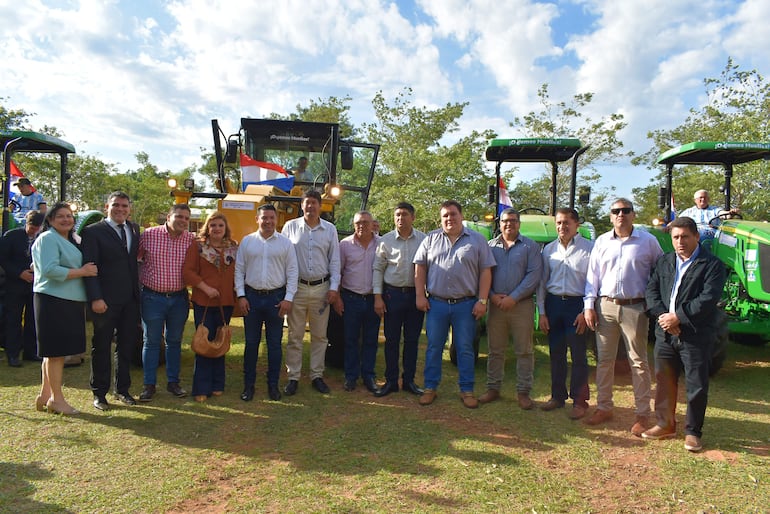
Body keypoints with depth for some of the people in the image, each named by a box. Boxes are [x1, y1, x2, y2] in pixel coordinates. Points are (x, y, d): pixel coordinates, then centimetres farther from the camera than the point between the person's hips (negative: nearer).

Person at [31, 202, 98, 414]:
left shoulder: (72, 240, 19)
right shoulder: (47, 239, -9)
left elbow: (81, 265, 25)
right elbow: (50, 270, -20)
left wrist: (87, 269, 5)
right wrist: (82, 272, -17)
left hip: (71, 301, 9)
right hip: (53, 301, -9)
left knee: (53, 351, 15)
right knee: (56, 351, -2)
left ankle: (45, 395, 25)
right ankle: (57, 398, 7)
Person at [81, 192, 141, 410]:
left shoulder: (134, 229, 11)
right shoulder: (93, 232, -5)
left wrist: (138, 291, 5)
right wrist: (95, 298, -17)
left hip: (130, 299, 5)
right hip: (106, 300, -5)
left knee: (127, 346, 12)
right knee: (102, 347, 8)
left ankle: (122, 389, 27)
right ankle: (99, 393, 21)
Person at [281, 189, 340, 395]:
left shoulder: (330, 229, 6)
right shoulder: (290, 226, 2)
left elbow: (334, 260, 7)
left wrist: (334, 287, -1)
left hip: (321, 288, 1)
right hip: (297, 287, -1)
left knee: (319, 335, 9)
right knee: (295, 335, 3)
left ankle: (317, 375, 20)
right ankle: (293, 377, 14)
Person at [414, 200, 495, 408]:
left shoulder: (477, 240, 4)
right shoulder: (431, 239, 8)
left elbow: (486, 272, 1)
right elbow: (420, 267, 7)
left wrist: (482, 300, -6)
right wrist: (420, 296, -1)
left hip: (466, 304, -1)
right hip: (436, 303, 1)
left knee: (465, 349, 7)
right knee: (433, 347, 8)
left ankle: (467, 390, 19)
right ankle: (430, 387, 20)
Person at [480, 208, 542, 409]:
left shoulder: (530, 246, 3)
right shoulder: (490, 246, 11)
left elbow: (534, 275, -7)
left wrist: (513, 298, -14)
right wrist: (492, 295, -10)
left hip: (522, 304, -2)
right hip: (496, 304, 2)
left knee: (524, 351, 4)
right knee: (495, 350, 9)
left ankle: (523, 392, 14)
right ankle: (493, 388, 20)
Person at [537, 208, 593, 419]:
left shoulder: (589, 248, -3)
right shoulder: (549, 249, 9)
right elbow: (542, 282, 10)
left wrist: (586, 311, -11)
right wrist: (542, 312, 5)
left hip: (577, 304, -4)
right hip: (553, 303, 4)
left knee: (578, 355, 1)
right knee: (556, 353, 11)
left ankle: (579, 401, 13)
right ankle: (558, 396, 24)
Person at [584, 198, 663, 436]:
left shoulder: (648, 241, 2)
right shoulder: (602, 242, 9)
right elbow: (593, 275, 8)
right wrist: (589, 305, 2)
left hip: (635, 308, -2)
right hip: (606, 306, 3)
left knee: (638, 362, 3)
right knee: (604, 359, 9)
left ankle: (643, 414, 14)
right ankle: (604, 408, 21)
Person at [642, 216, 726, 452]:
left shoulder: (712, 265, -4)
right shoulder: (664, 262, 13)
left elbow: (709, 299, -15)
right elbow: (651, 290, 5)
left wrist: (679, 317, -18)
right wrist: (662, 316, -11)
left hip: (696, 335, -5)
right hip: (665, 333, 5)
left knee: (696, 386, 3)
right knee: (664, 381, 13)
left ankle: (693, 432, 18)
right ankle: (666, 424, 28)